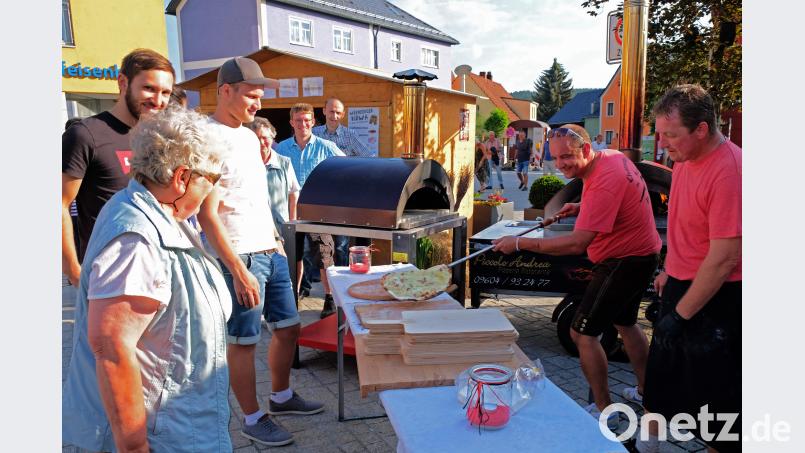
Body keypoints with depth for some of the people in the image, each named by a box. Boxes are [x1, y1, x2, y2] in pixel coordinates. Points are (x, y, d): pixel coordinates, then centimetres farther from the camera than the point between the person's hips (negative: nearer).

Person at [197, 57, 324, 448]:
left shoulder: (249, 137, 12)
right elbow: (207, 216, -19)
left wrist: (274, 238, 18)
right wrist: (239, 272, -20)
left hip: (270, 251, 9)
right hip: (241, 258, -9)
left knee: (287, 327, 17)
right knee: (243, 341, 5)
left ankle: (281, 397, 36)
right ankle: (253, 420, 21)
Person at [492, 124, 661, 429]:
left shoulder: (603, 183, -31)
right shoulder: (611, 156, -1)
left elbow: (577, 244, -35)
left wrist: (520, 243, -31)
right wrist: (581, 208, 5)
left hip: (624, 262, -11)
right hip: (640, 254, 11)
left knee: (582, 333, -6)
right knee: (625, 323, 27)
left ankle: (603, 409, 6)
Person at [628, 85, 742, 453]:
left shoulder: (727, 171, -25)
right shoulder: (685, 159, 3)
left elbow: (724, 259, -25)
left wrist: (681, 313, -20)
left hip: (714, 298, -9)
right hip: (682, 285, 9)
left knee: (713, 394, 5)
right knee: (661, 371, 21)